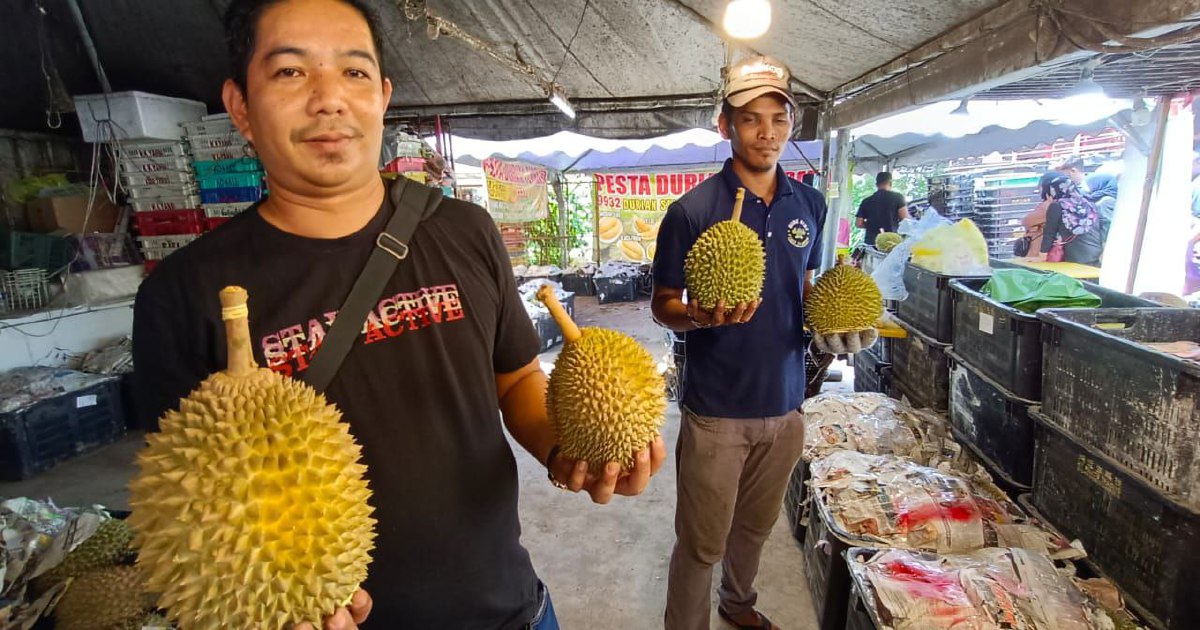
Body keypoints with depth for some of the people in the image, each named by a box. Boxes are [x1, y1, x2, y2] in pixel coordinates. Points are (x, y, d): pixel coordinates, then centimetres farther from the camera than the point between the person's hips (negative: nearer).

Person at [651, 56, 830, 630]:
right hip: (717, 408, -5)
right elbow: (663, 304, -7)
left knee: (755, 527, 25)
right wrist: (702, 317, -28)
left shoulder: (809, 205, 3)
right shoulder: (693, 210, -13)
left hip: (785, 402, 5)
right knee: (701, 543, 7)